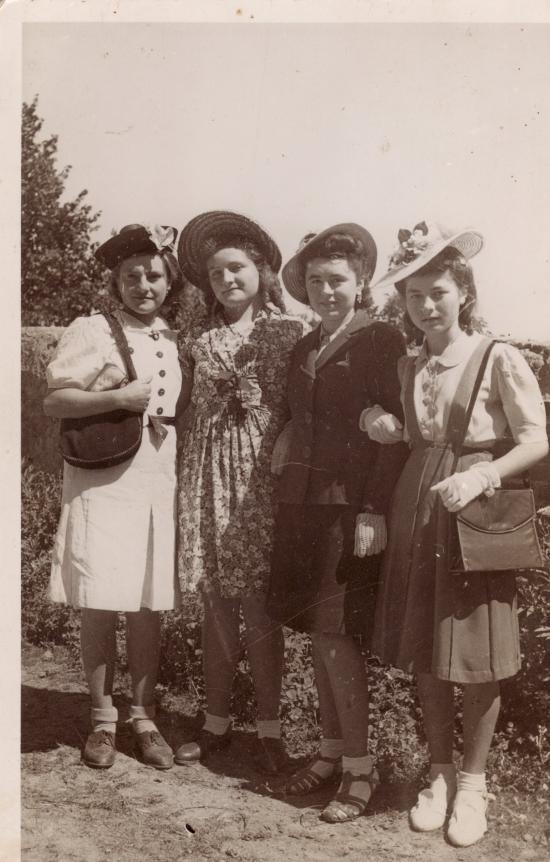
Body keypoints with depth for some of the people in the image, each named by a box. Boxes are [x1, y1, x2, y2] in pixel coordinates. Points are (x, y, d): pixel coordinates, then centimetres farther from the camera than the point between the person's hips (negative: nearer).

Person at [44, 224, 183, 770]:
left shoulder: (175, 340, 11)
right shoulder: (92, 331, -2)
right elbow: (54, 401, -9)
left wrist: (172, 418, 2)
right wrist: (117, 398, -20)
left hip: (158, 485, 4)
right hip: (101, 484, -3)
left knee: (148, 607, 8)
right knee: (99, 606, 0)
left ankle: (143, 715, 23)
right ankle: (102, 717, 19)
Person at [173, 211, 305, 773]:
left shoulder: (289, 334, 1)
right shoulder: (198, 341, 11)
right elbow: (187, 410, 11)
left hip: (261, 480, -3)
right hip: (208, 479, 3)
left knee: (259, 610, 1)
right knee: (215, 607, 8)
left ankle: (268, 729, 16)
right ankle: (216, 723, 23)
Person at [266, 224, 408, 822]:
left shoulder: (382, 341, -6)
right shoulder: (304, 348, 16)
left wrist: (375, 512, -18)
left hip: (352, 505, -7)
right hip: (302, 503, 7)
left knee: (335, 633, -6)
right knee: (317, 631, 11)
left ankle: (359, 769, 9)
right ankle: (331, 749, 25)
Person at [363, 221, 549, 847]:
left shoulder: (499, 360, -7)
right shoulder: (408, 368, 8)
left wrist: (478, 476, -21)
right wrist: (388, 431, -4)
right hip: (416, 514, 5)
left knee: (477, 661, 4)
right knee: (424, 656, 10)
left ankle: (472, 783, 24)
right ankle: (439, 773, 29)